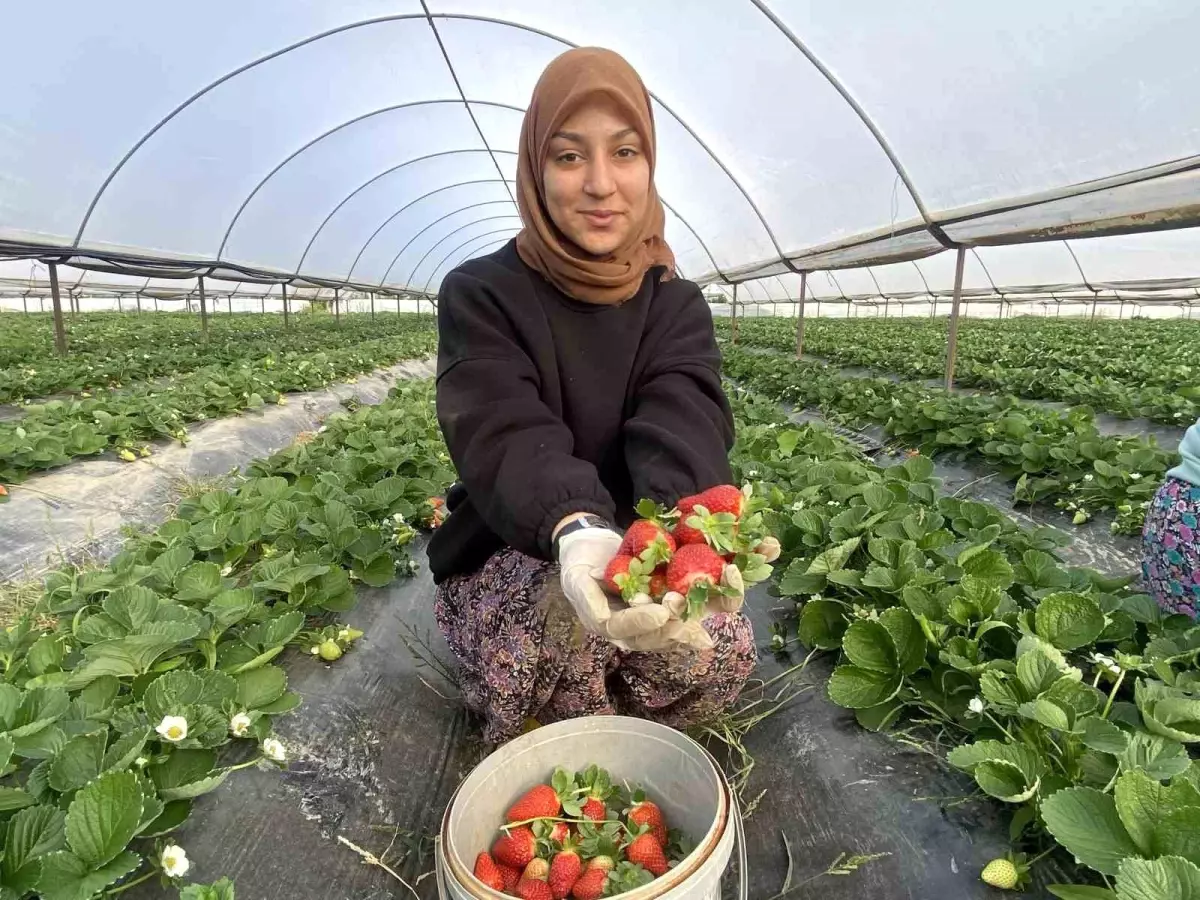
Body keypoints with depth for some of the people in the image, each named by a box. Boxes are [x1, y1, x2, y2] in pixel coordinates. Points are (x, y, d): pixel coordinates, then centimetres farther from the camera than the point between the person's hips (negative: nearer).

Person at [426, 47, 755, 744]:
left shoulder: (676, 305, -3)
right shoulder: (481, 296, -10)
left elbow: (685, 424, -23)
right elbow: (506, 436, -28)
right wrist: (576, 530, -51)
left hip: (646, 547, 3)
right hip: (507, 556, -2)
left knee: (724, 657, -21)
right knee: (569, 610, -34)